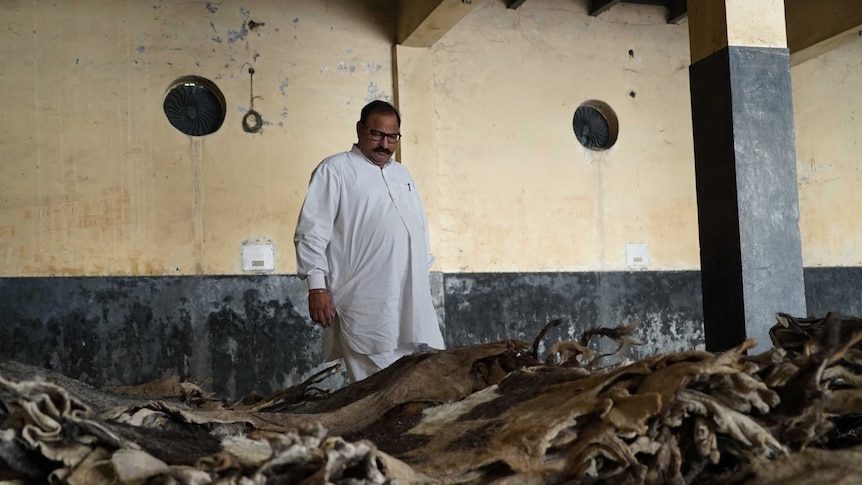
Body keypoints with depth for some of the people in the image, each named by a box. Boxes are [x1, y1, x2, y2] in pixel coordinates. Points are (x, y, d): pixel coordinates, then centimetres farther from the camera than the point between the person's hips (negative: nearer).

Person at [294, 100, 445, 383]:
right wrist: (317, 287, -12)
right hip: (367, 306, -6)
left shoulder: (403, 173, 23)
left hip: (414, 302, 7)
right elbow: (311, 232, -5)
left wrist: (424, 278, 21)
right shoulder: (336, 169, 1)